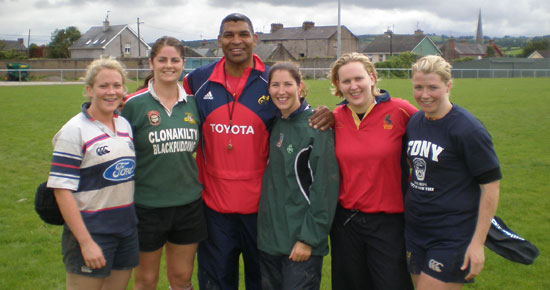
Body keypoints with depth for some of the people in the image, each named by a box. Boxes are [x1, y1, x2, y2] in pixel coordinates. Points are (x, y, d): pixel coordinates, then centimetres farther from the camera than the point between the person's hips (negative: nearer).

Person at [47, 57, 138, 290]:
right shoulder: (74, 131, -11)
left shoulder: (125, 124, 8)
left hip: (127, 231, 6)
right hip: (91, 233, -6)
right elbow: (62, 189, -16)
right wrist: (85, 242, -18)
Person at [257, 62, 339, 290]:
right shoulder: (274, 125, 7)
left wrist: (309, 238, -15)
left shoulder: (316, 126, -11)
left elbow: (325, 187, -14)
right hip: (268, 237, 6)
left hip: (301, 241, -6)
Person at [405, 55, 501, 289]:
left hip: (452, 236, -6)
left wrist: (477, 242, -14)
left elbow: (491, 186, -12)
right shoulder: (414, 122, 6)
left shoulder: (467, 129, -13)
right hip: (414, 230, 7)